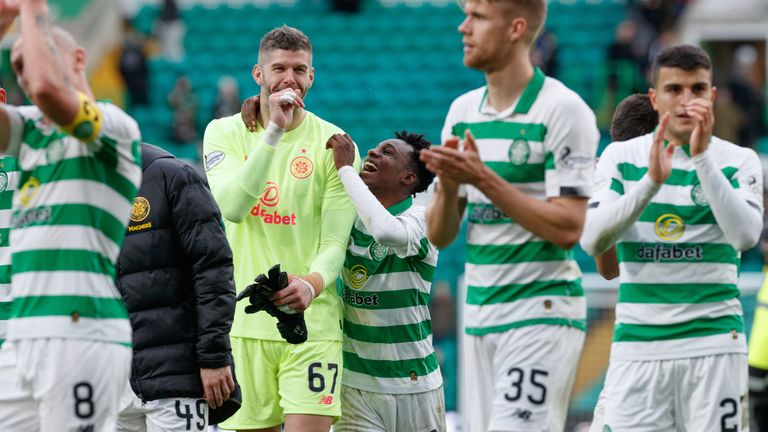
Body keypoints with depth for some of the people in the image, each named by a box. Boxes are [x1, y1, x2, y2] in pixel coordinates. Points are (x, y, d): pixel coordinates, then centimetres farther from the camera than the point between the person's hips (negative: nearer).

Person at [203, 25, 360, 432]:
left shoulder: (332, 143, 1)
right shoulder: (224, 132, 4)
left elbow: (336, 241, -4)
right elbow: (231, 207, -15)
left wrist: (312, 284, -26)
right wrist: (273, 132, -20)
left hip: (311, 322, -2)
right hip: (242, 321, 2)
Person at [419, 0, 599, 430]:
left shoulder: (563, 110, -9)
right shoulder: (463, 110, 11)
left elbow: (567, 227, -16)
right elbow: (439, 235, 12)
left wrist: (483, 179, -19)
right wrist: (449, 183, -9)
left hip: (542, 312, -7)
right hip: (479, 311, 7)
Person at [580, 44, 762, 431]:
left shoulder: (738, 161, 4)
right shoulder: (620, 157, 6)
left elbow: (746, 236, -13)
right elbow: (592, 240, -7)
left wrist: (702, 156, -18)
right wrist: (651, 180, -19)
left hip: (713, 340, -1)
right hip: (637, 340, 1)